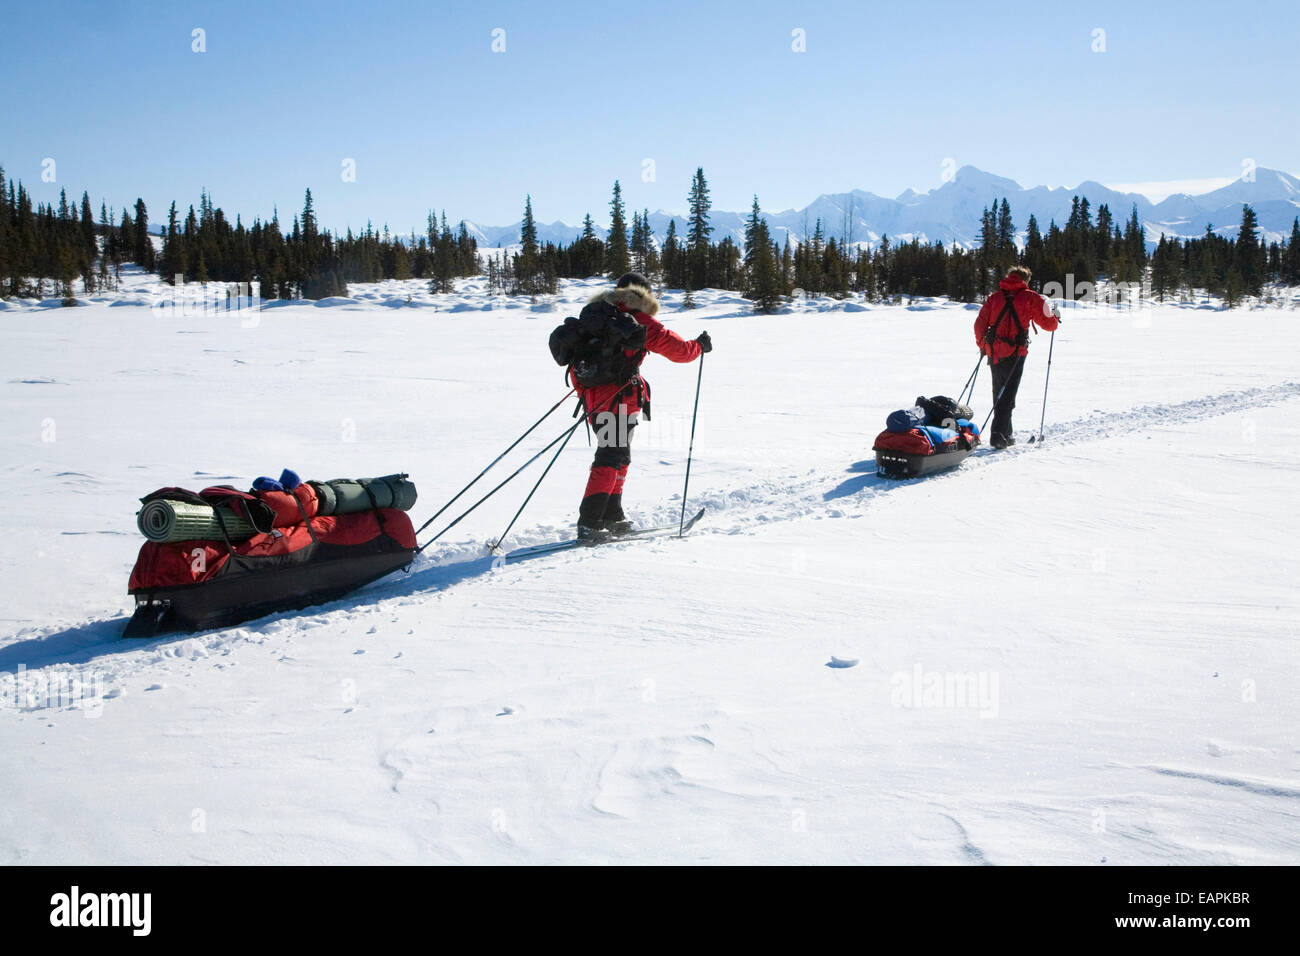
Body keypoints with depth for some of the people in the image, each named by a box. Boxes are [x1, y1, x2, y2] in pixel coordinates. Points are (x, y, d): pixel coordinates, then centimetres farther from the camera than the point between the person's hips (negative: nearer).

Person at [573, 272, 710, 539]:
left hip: (594, 398, 8)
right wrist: (700, 346, 17)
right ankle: (589, 524, -13)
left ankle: (611, 518, 23)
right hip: (620, 399, -8)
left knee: (618, 456, 19)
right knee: (611, 459, -7)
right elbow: (679, 350, -2)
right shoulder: (641, 322, -4)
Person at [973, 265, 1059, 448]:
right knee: (1008, 394, -1)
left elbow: (980, 324, 8)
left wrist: (982, 345, 23)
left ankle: (1006, 434, 24)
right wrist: (1055, 316, 24)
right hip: (1015, 354, -4)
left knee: (999, 394, 17)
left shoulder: (994, 297, 10)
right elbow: (1049, 324, 2)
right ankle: (998, 434, -13)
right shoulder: (1030, 298, 1)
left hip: (994, 352, 4)